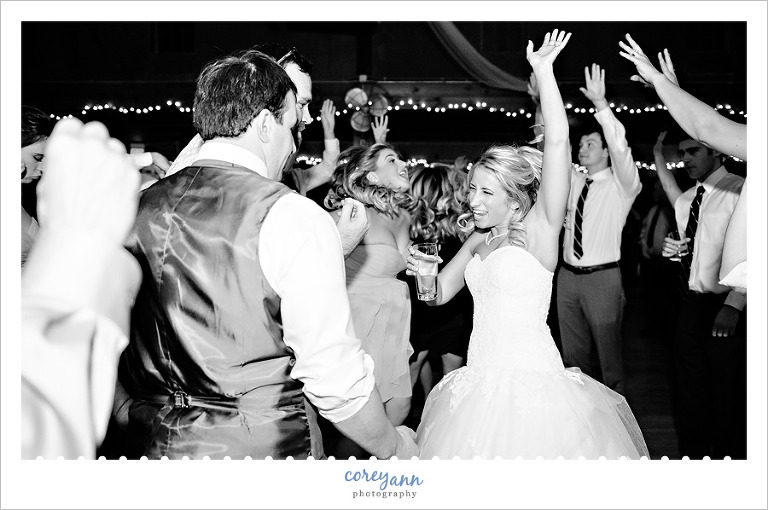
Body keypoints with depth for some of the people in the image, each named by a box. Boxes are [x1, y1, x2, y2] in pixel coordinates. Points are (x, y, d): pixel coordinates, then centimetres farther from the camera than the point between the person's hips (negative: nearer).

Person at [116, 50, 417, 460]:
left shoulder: (139, 209, 0)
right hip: (263, 447, -5)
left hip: (152, 443, 6)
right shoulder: (295, 219, -17)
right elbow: (335, 376, -17)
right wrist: (393, 448, -1)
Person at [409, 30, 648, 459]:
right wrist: (425, 271, 0)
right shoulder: (479, 240, 12)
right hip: (480, 379, 7)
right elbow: (442, 292, 22)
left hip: (531, 377, -6)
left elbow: (558, 143, -17)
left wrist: (544, 72, -16)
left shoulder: (538, 230, -7)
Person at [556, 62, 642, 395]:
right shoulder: (574, 182, 11)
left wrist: (601, 104, -32)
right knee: (573, 355, 14)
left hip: (602, 277, -5)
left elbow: (620, 146, -21)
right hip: (568, 276, 6)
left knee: (608, 353, 3)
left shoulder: (621, 186, -4)